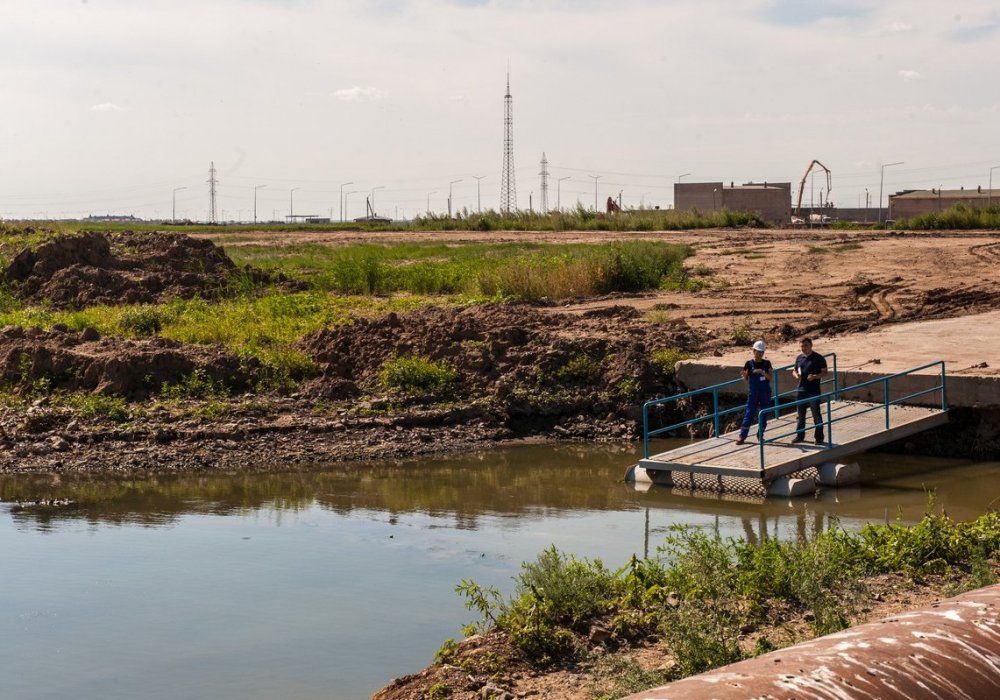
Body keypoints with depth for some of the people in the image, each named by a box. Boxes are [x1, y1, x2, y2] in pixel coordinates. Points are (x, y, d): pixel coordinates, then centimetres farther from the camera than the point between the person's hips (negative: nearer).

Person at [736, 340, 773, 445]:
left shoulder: (767, 363, 3)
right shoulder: (749, 363, -2)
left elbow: (771, 377, -4)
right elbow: (746, 379, 1)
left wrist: (762, 372, -20)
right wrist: (744, 375, -22)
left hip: (765, 394, 2)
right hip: (753, 394, -2)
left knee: (764, 415, 5)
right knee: (749, 414, -6)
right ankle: (742, 437, -6)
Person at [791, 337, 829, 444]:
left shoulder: (818, 358, -6)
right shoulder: (799, 358, 10)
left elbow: (825, 372, -5)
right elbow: (794, 371, 20)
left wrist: (815, 376, -22)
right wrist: (796, 375, -4)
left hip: (814, 391, -5)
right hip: (801, 390, 5)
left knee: (816, 415, -3)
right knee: (801, 415, 13)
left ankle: (819, 438, 4)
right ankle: (800, 436, 23)